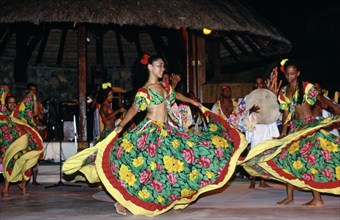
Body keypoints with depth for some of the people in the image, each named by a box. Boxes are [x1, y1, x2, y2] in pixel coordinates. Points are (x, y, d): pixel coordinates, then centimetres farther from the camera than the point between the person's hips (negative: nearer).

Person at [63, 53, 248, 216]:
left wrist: (194, 103, 39)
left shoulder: (165, 86, 12)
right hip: (151, 132, -8)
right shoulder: (144, 91, -11)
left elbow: (176, 95, 30)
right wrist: (121, 126, -32)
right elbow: (134, 109, -19)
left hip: (168, 131, 8)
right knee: (141, 163, -10)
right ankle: (121, 200, 1)